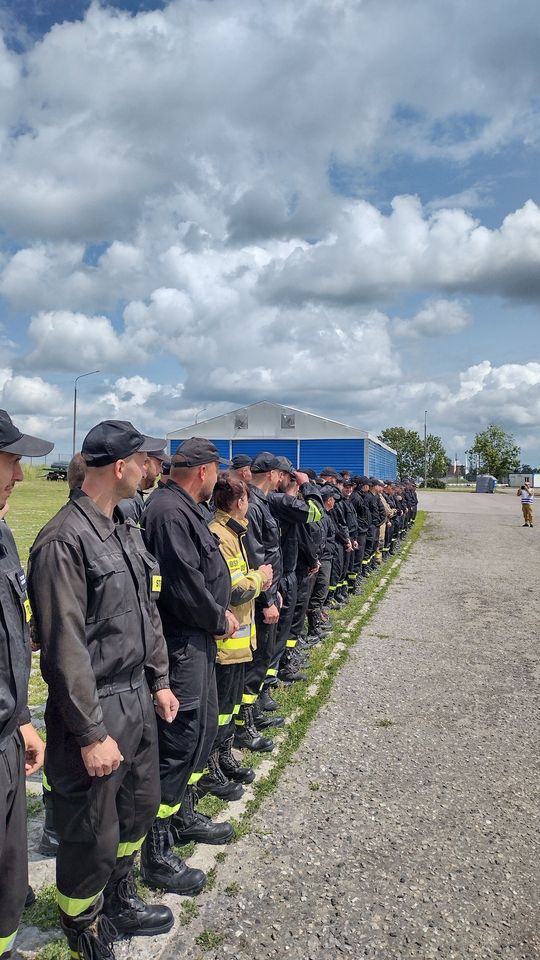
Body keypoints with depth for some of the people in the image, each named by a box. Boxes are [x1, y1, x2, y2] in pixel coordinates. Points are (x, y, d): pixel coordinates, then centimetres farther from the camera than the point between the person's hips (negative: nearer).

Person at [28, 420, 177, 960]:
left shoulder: (125, 532, 7)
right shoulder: (64, 541, -21)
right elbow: (65, 649, -22)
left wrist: (158, 681, 15)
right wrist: (91, 734, -18)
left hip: (137, 699, 9)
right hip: (95, 712, -8)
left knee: (139, 806, 23)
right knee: (92, 835, 10)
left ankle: (118, 903, 47)